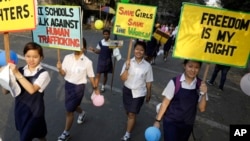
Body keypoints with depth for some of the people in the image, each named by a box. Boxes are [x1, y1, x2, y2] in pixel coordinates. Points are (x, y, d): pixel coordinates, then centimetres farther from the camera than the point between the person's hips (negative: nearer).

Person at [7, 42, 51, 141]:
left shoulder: (43, 73, -16)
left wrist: (17, 74, -29)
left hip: (34, 111, -4)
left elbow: (32, 89, -30)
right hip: (20, 109, 5)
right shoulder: (20, 71, -3)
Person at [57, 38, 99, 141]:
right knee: (72, 106, 25)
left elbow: (91, 76, -4)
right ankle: (82, 113, 61)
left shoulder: (87, 62, -14)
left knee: (69, 110, 2)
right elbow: (63, 74, -3)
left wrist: (95, 88, 2)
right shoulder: (67, 57, -6)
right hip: (68, 85, 5)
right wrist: (60, 69, -24)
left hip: (79, 87, -4)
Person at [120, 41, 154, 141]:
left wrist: (148, 94, 6)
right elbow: (123, 79, -14)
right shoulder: (128, 62, -10)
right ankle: (131, 121, 56)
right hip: (127, 90, 3)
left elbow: (148, 82, -2)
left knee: (132, 114, 1)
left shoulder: (147, 66, -11)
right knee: (128, 112, 23)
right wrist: (127, 68, -28)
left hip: (139, 93, -2)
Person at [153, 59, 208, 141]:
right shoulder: (174, 82, -17)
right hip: (171, 122, -4)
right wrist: (157, 120, -7)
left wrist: (203, 94, -21)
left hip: (188, 125, 4)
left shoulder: (200, 85, -6)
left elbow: (202, 108, -4)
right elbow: (165, 102, -10)